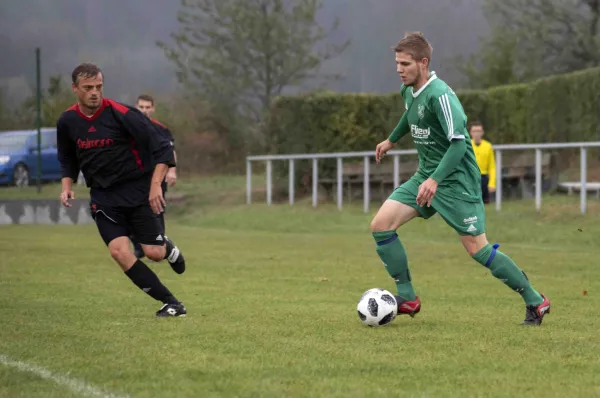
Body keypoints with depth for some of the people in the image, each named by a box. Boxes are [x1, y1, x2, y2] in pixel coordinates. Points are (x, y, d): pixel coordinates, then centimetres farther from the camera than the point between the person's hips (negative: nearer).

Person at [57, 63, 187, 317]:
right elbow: (67, 160, 18)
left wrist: (155, 185, -20)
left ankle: (169, 248, 35)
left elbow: (162, 150, -12)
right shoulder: (67, 122, -1)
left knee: (154, 253, -6)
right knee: (119, 251, -17)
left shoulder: (121, 114, -15)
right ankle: (171, 304, -8)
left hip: (138, 190, -3)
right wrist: (67, 186, 2)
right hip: (103, 196, 3)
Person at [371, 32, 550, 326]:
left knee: (477, 248, -7)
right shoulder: (408, 91, 4)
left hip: (456, 180, -8)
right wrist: (392, 140, 41)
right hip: (426, 176, 8)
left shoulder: (439, 95, -22)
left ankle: (535, 302, 6)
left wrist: (435, 180, -36)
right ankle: (407, 298, 4)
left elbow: (458, 143, -27)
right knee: (380, 225, -5)